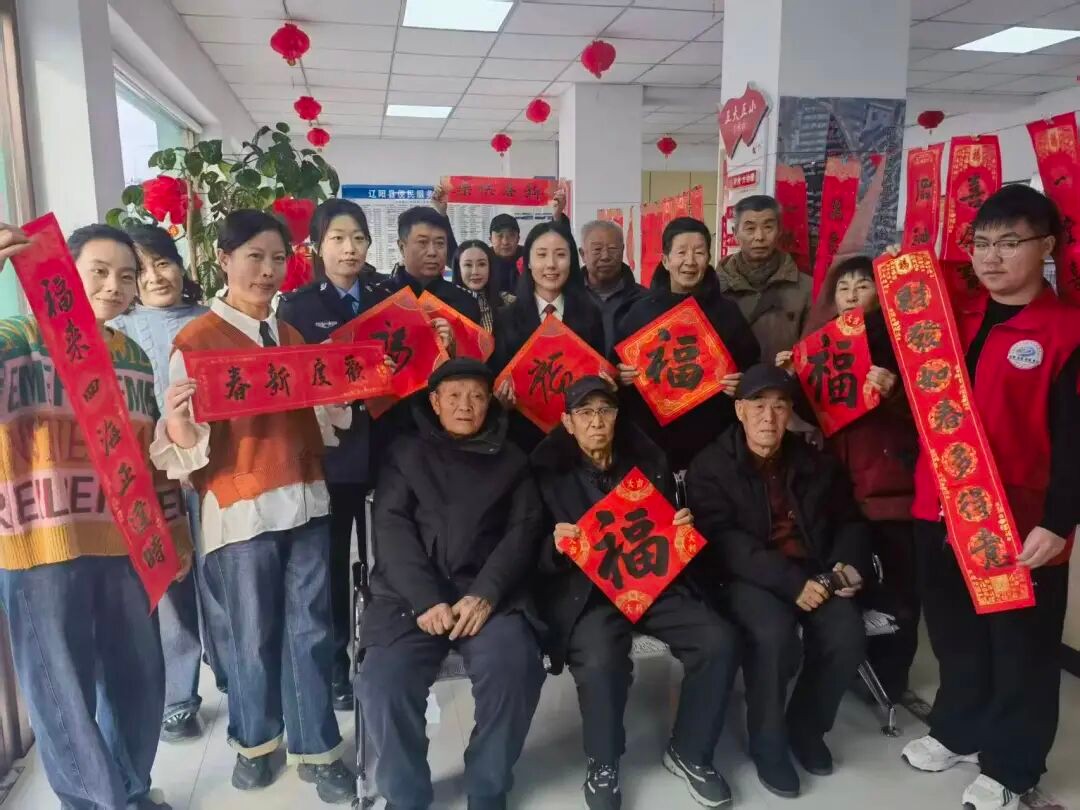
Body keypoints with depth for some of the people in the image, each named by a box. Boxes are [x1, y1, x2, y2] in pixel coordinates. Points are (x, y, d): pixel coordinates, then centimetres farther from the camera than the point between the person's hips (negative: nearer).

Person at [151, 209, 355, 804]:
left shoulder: (292, 335, 12)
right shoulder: (195, 340, -5)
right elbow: (188, 444, -10)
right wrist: (176, 424, -31)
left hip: (306, 501, 5)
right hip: (241, 510, -4)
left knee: (310, 629, 10)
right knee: (253, 635, 7)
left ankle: (317, 748, 25)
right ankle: (254, 740, 33)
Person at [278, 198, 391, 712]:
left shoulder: (387, 300, 10)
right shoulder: (297, 306, 2)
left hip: (382, 446, 2)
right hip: (326, 449, -2)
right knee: (331, 561, 7)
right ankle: (334, 665, 24)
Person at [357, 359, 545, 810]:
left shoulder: (510, 460, 15)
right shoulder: (407, 453, 13)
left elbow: (523, 530, 4)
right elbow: (392, 528, 1)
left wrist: (485, 594, -13)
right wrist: (426, 599, -13)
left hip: (489, 593, 0)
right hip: (412, 593, 0)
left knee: (513, 672, -27)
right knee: (385, 683, -24)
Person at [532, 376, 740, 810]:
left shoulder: (649, 462, 11)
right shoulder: (549, 472, 0)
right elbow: (538, 558, -1)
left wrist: (684, 527, -3)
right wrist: (556, 546, -23)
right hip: (585, 589, -4)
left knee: (720, 642, -17)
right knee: (600, 660, -33)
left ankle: (689, 752, 7)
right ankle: (602, 765, -2)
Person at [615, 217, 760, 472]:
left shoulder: (727, 312, 4)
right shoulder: (640, 311, 4)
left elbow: (751, 371, 8)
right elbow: (615, 369, 9)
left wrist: (743, 385, -12)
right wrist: (620, 378, -12)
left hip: (712, 440, 0)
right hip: (651, 438, 0)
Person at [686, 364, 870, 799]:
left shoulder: (816, 462, 11)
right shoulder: (710, 467, -5)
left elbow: (849, 520, 19)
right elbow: (724, 542, -16)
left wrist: (848, 564, -3)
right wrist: (790, 582, -24)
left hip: (813, 573, 4)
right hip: (746, 578, -4)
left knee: (847, 636, -22)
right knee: (773, 633, -32)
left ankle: (806, 725, 8)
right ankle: (768, 743, -5)